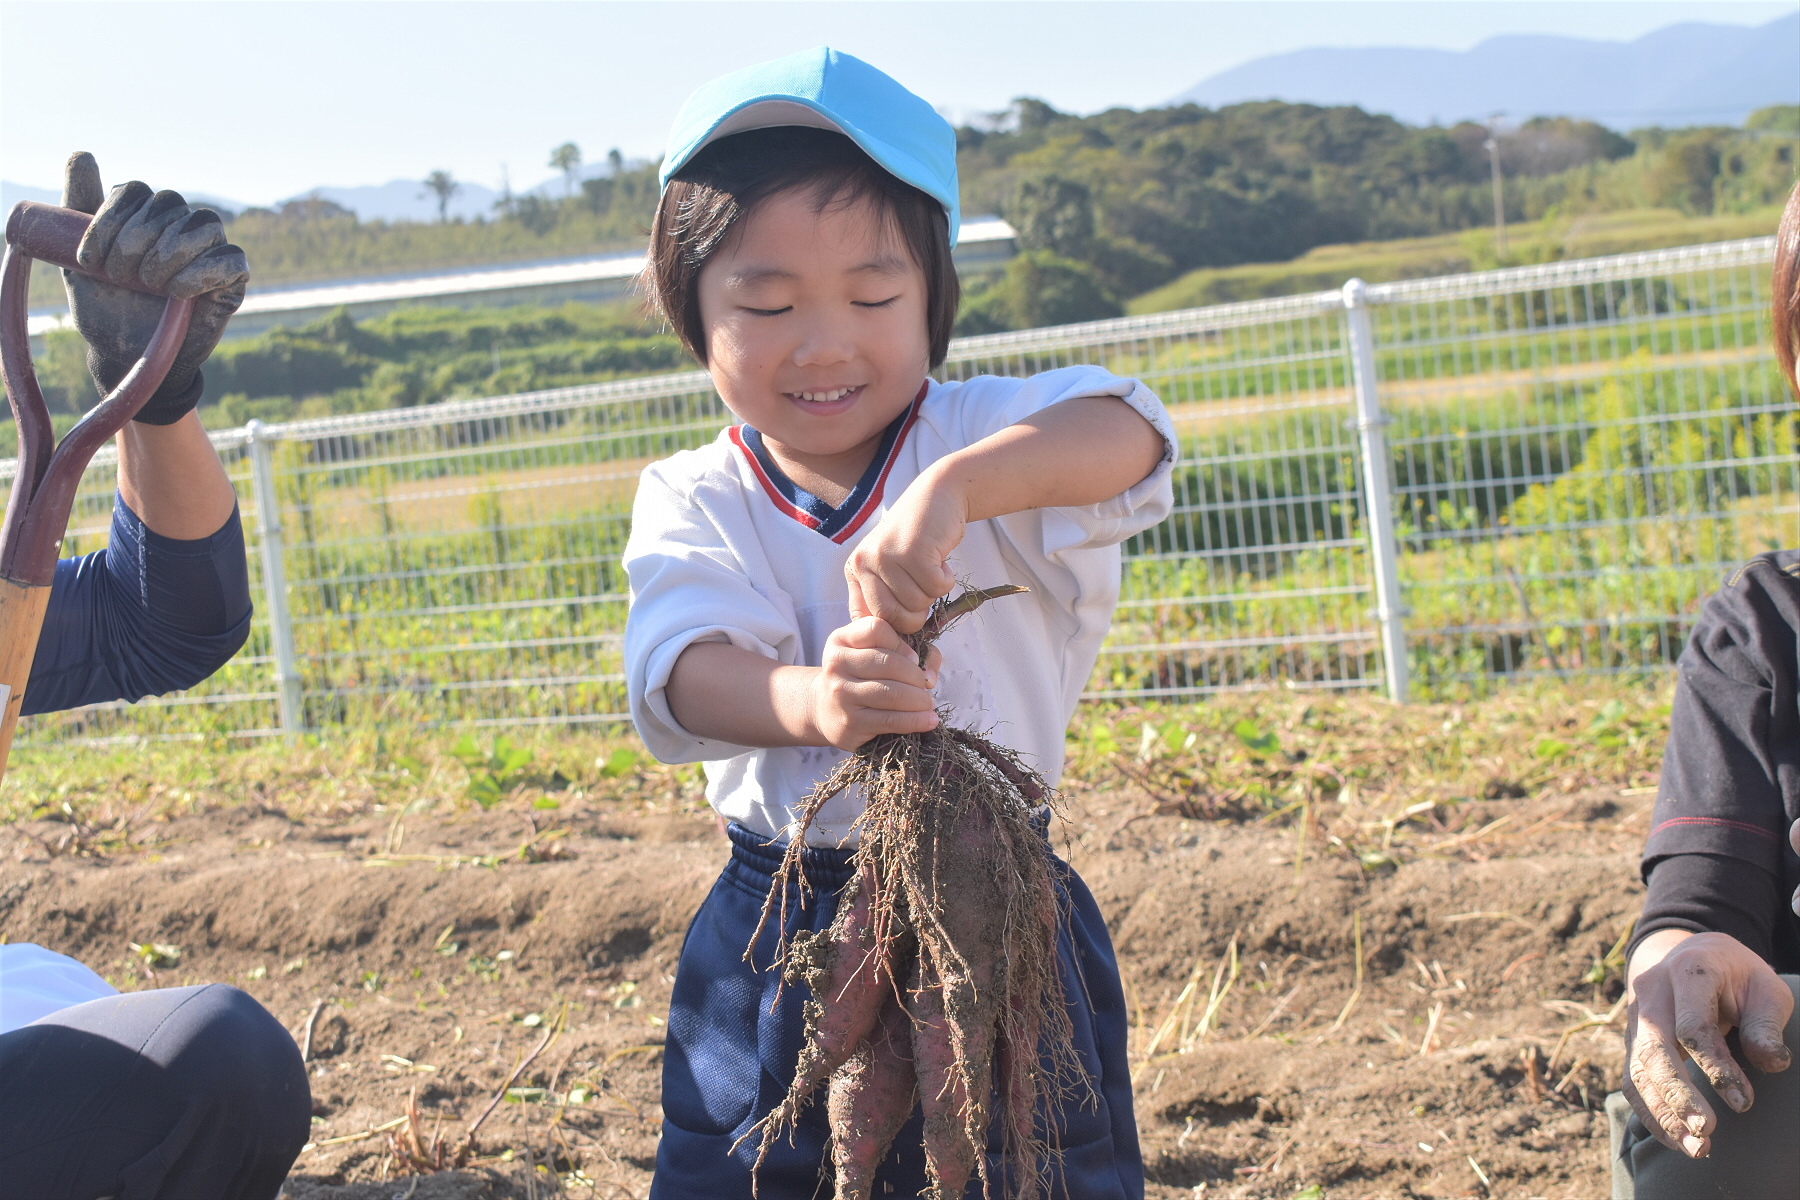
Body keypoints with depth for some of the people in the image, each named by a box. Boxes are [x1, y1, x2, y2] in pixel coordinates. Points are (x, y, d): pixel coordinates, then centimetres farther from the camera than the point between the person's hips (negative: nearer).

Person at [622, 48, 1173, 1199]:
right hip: (775, 939, 2)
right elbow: (681, 667, -18)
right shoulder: (693, 501, 0)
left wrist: (952, 488, -45)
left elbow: (1125, 435, -26)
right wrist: (807, 703, -41)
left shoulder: (980, 438, -5)